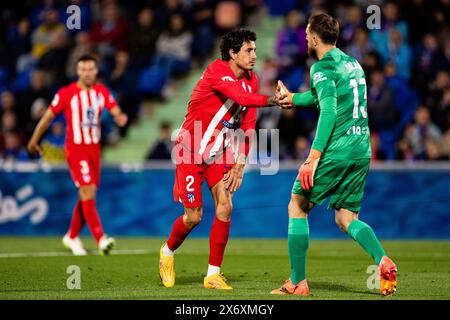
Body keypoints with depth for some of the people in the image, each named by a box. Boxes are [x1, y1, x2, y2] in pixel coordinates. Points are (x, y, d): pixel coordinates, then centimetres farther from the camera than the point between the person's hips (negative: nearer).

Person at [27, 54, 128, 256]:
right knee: (88, 192, -15)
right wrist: (34, 141, 8)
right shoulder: (66, 93, -7)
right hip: (75, 148, -5)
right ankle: (101, 240, -20)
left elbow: (115, 111, 2)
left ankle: (72, 237, 26)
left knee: (86, 196, 10)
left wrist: (120, 118, -23)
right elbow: (48, 117, 2)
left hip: (94, 148, 5)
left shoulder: (102, 92, 7)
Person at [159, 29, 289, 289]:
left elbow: (248, 126, 3)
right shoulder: (216, 72, -20)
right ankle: (167, 252, 27)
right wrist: (271, 101, -54)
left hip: (220, 152, 6)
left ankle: (213, 274, -2)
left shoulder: (251, 80, 1)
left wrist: (239, 165, -3)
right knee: (194, 216, -4)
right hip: (191, 151, -6)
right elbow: (240, 96, -39)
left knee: (225, 207, -11)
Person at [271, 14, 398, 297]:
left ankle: (298, 283, 6)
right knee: (347, 218, 11)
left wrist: (313, 157, -23)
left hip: (335, 152, -8)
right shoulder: (353, 63, 18)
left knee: (297, 208, 8)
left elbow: (329, 111, -20)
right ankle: (383, 261, -16)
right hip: (362, 151, 8)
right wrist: (292, 98, 42)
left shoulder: (323, 67, -9)